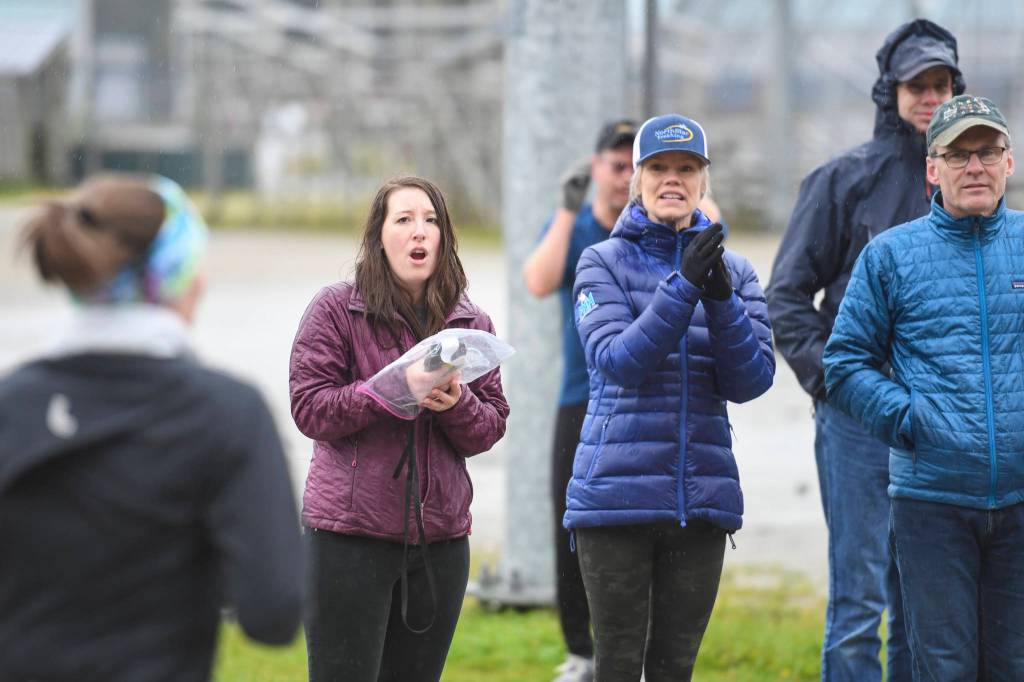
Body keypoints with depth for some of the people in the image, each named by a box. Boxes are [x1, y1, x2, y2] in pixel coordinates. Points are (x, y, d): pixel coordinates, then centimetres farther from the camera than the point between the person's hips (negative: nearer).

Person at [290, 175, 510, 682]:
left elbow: (492, 426, 8)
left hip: (441, 537, 4)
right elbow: (309, 407, -8)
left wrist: (455, 403, -14)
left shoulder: (471, 322, 11)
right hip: (349, 534, -4)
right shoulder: (336, 309, -1)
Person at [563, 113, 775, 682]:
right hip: (617, 496, -3)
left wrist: (721, 298, -18)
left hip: (703, 498, 3)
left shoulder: (735, 272, 9)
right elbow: (617, 362, -14)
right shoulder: (603, 263, 0)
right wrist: (684, 286, -23)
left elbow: (751, 380, -3)